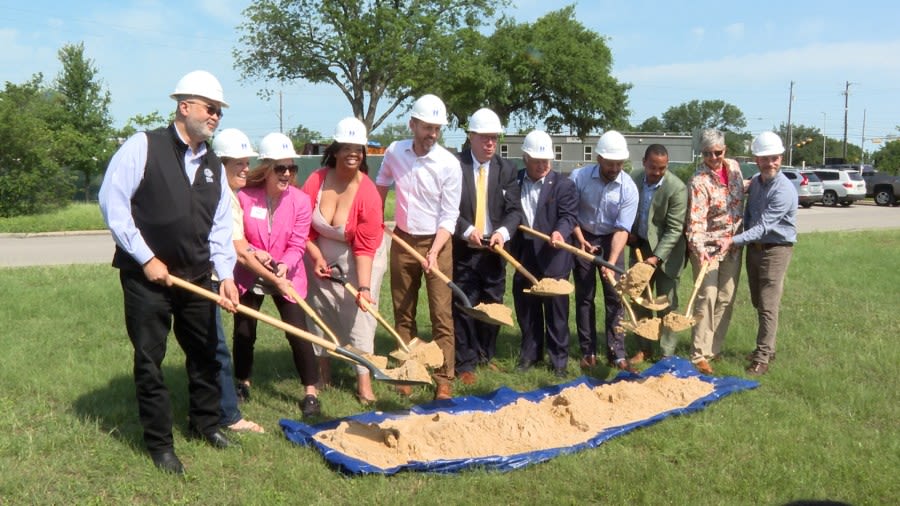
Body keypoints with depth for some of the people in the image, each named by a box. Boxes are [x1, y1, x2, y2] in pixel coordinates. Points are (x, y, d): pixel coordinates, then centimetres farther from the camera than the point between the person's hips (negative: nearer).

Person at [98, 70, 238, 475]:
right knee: (150, 359, 4)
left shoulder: (213, 166, 10)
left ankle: (204, 422, 36)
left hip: (197, 277, 6)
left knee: (205, 352, 15)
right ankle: (159, 442, 19)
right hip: (146, 275, -5)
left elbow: (220, 227, 7)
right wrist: (146, 258, -13)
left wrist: (226, 275, -6)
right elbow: (112, 202, -12)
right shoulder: (143, 147, -8)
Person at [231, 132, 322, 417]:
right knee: (243, 332, 10)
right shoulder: (245, 197, -15)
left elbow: (297, 245, -12)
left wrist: (285, 265, -30)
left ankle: (311, 392, 3)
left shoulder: (300, 201, -12)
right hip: (249, 276, 1)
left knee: (297, 331, -6)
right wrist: (250, 252, -25)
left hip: (287, 277, 0)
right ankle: (242, 383, 33)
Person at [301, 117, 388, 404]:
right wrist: (315, 257, -15)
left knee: (359, 314, -5)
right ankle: (322, 369, 29)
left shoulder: (368, 193, -25)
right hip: (321, 255, 3)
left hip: (359, 259, -3)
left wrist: (364, 287, -29)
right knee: (319, 308, 10)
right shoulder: (316, 181, -18)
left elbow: (365, 247, -24)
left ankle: (364, 381, 3)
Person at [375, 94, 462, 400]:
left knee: (441, 315, -5)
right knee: (403, 313, 10)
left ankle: (444, 380, -1)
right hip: (403, 240, 4)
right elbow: (381, 186, 18)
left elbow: (449, 217, -13)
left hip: (437, 241, -3)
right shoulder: (394, 152, -3)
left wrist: (433, 252, -23)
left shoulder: (449, 165, -14)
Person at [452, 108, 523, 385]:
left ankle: (486, 356, 30)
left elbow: (514, 209, 1)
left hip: (494, 248, 4)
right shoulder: (455, 165, -7)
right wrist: (467, 230, -20)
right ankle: (465, 364, 11)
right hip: (463, 250, -4)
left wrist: (503, 231, -17)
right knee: (464, 307, 0)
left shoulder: (506, 169, 5)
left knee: (493, 306, 12)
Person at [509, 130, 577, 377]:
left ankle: (559, 359, 14)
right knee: (526, 309, 12)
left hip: (553, 257, -3)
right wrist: (510, 247, 1)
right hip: (523, 257, 4)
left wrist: (560, 232, -32)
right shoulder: (514, 181, 7)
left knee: (556, 310, 3)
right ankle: (529, 354, 27)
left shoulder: (563, 185, -4)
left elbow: (568, 215, -12)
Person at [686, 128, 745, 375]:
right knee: (707, 298, -9)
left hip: (733, 246, 6)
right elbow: (695, 221, -26)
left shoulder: (734, 167, 1)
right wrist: (699, 250, -38)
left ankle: (715, 348, 20)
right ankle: (700, 355, -4)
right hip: (707, 247, -6)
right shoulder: (699, 182, -19)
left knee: (726, 299, 9)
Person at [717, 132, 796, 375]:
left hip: (776, 249, -8)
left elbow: (764, 226, -26)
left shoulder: (784, 190, -20)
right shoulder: (755, 182, 6)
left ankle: (762, 357, -4)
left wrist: (734, 241, -33)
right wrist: (738, 241, 4)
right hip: (754, 246, 8)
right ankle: (767, 348, 29)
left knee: (768, 305, -7)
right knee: (758, 303, 15)